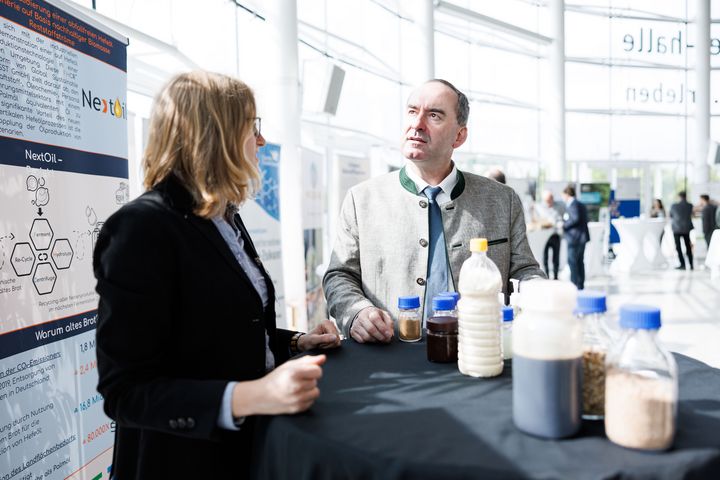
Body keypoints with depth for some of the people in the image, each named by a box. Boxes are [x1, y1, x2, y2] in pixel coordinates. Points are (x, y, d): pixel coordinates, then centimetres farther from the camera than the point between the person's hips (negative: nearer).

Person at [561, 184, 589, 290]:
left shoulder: (572, 204, -11)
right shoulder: (581, 205, 17)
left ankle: (574, 285, -8)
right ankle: (581, 285, 19)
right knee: (579, 261, 14)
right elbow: (584, 220, 18)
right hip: (582, 237, 10)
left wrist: (564, 225, -11)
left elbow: (576, 219, -22)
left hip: (574, 237, -10)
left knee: (572, 261, -7)